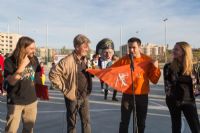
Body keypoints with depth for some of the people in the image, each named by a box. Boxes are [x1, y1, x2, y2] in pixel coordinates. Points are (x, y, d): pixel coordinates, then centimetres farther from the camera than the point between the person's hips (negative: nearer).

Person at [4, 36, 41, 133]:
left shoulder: (34, 59, -3)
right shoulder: (9, 61, -14)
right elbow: (11, 81, -22)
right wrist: (22, 65, -28)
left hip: (31, 100, 4)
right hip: (15, 102, -4)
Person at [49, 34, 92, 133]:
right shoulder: (68, 61, -19)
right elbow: (53, 74, -19)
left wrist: (88, 90, 9)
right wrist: (64, 88, -14)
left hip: (85, 96, 6)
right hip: (73, 97, -6)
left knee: (86, 121, 14)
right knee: (72, 123, 11)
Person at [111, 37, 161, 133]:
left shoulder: (148, 60, -3)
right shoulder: (124, 60, -4)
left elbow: (154, 80, -1)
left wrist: (155, 68, -15)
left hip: (142, 96, 1)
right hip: (127, 96, -1)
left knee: (141, 123, 16)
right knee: (124, 123, 8)